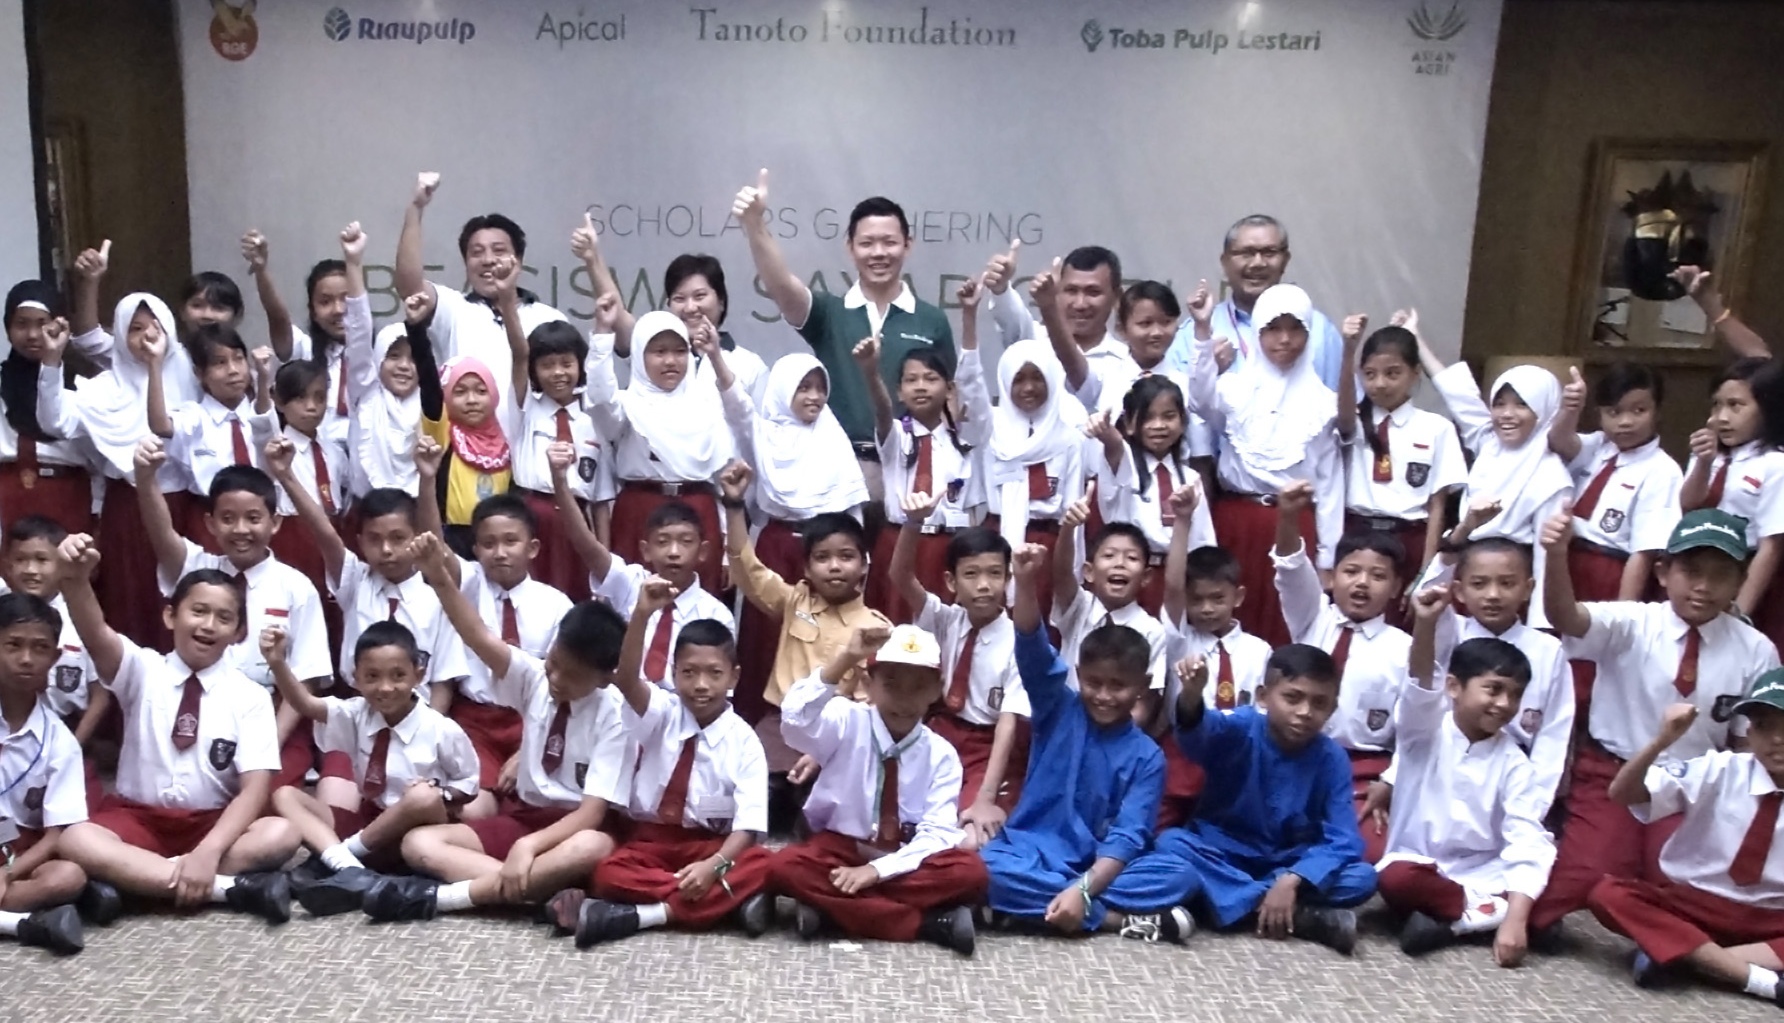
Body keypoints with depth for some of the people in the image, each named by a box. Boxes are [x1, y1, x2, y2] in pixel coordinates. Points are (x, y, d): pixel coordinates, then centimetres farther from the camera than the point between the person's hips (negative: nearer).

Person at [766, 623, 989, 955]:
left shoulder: (941, 755, -5)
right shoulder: (847, 723, -8)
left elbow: (937, 834, -13)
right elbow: (795, 721, -30)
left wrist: (877, 870, -27)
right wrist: (845, 658, -38)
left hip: (903, 862, 0)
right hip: (839, 850, 0)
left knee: (969, 871, -26)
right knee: (785, 867, -30)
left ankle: (829, 904, -24)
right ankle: (930, 922, -27)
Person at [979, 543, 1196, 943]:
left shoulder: (1147, 757, 1)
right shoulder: (1059, 711, 3)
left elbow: (1127, 838, -10)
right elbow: (1032, 650, -14)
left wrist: (1083, 890, -27)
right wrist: (1025, 583, -31)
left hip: (1100, 866, 0)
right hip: (1033, 853, 0)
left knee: (1179, 875, -25)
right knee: (985, 866, -34)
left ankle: (1034, 905, -27)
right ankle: (1125, 920, -26)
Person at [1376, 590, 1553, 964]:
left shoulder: (1514, 763, -1)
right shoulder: (1426, 731, -3)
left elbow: (1527, 843, -11)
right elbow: (1420, 686, -26)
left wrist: (1515, 919, -25)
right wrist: (1425, 624, -45)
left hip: (1482, 874, 2)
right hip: (1419, 865, -2)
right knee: (1396, 879, -36)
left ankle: (1447, 923, -23)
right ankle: (1489, 912, -16)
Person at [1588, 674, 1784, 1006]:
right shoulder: (1718, 770, -5)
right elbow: (1622, 793, -12)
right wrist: (1661, 742, -28)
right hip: (1691, 905, 0)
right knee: (1608, 895, -27)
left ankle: (1677, 953, -27)